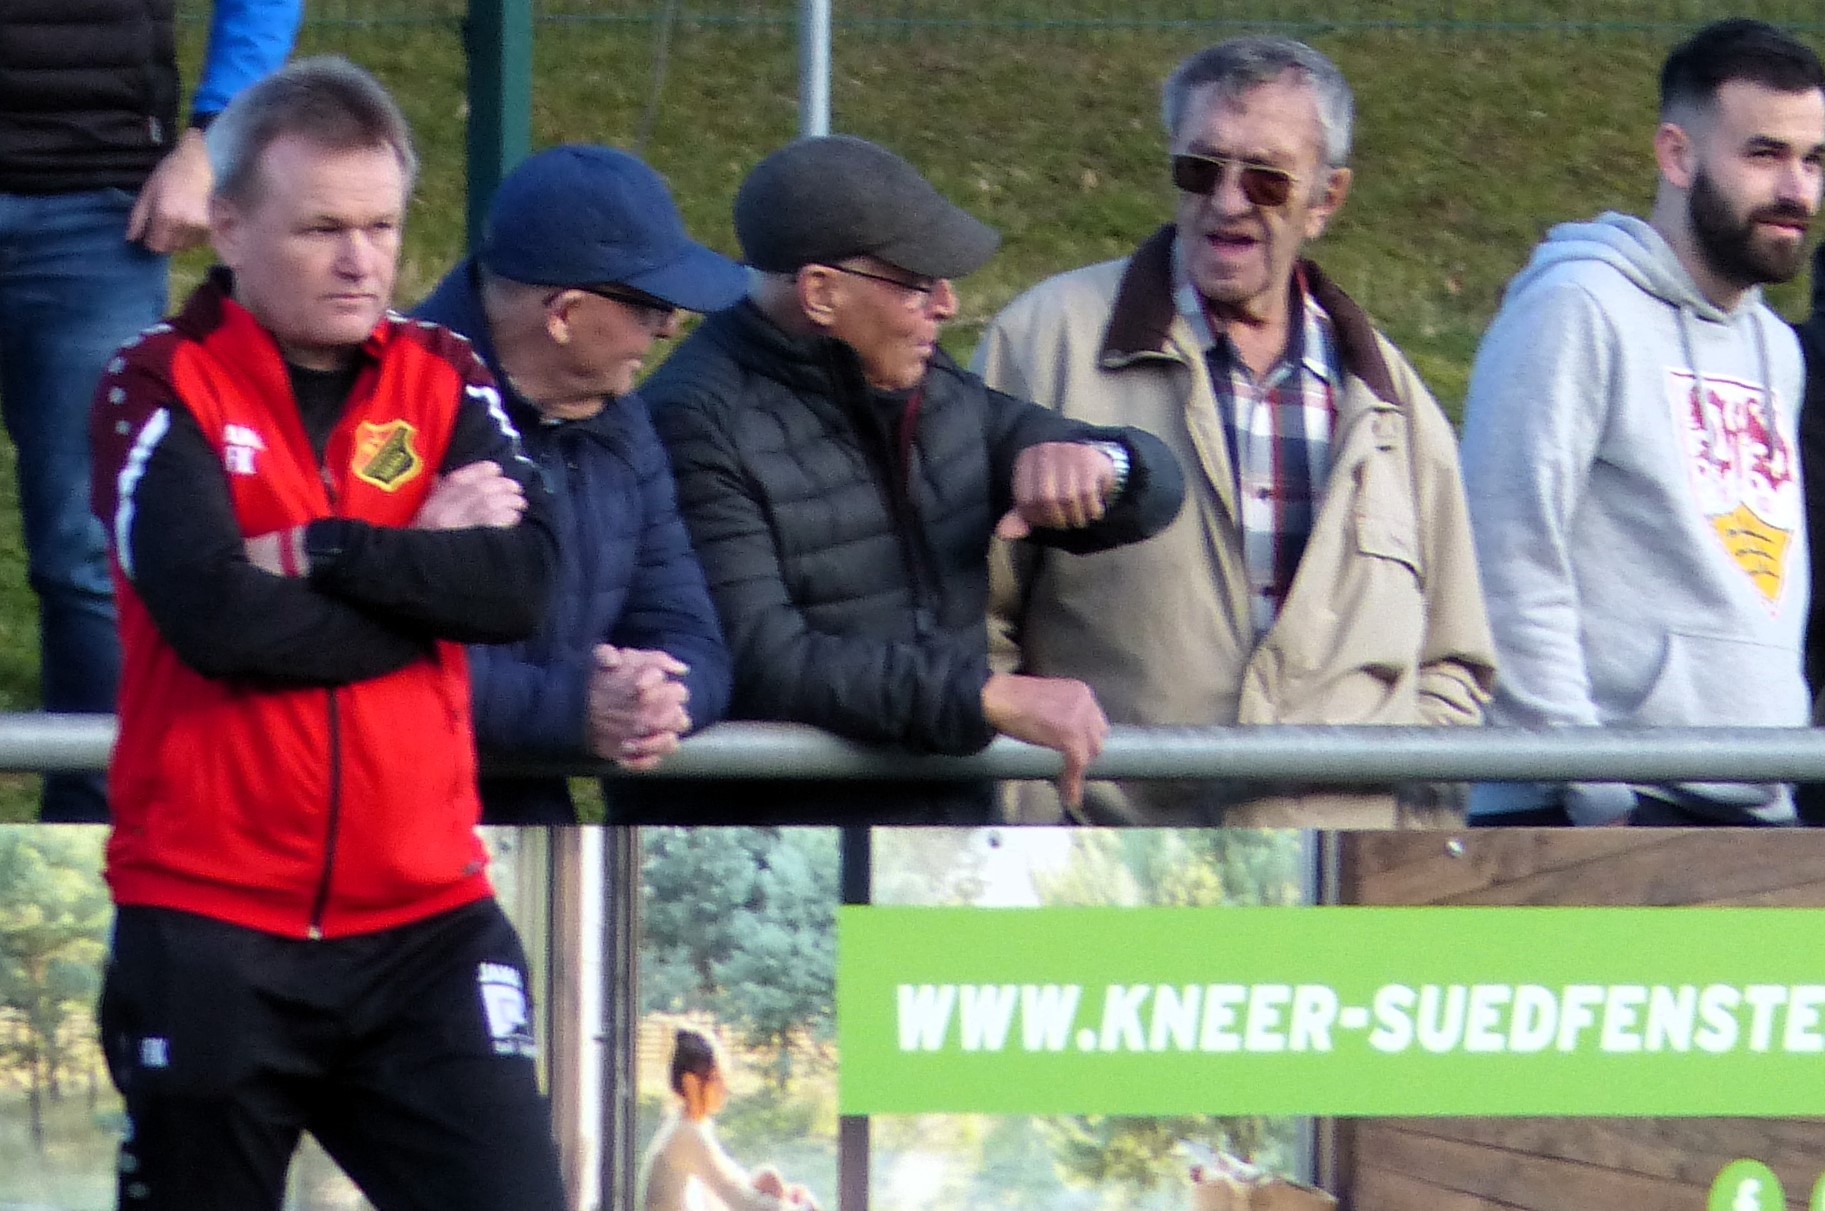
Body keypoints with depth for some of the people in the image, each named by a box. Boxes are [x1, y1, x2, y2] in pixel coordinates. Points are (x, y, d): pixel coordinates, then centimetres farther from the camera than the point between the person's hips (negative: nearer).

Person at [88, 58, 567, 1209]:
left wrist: (322, 551, -14)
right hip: (207, 927, -2)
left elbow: (525, 580, -8)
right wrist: (424, 574, -9)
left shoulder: (443, 379, 9)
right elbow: (214, 614, -17)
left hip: (423, 920, 2)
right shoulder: (162, 389, -2)